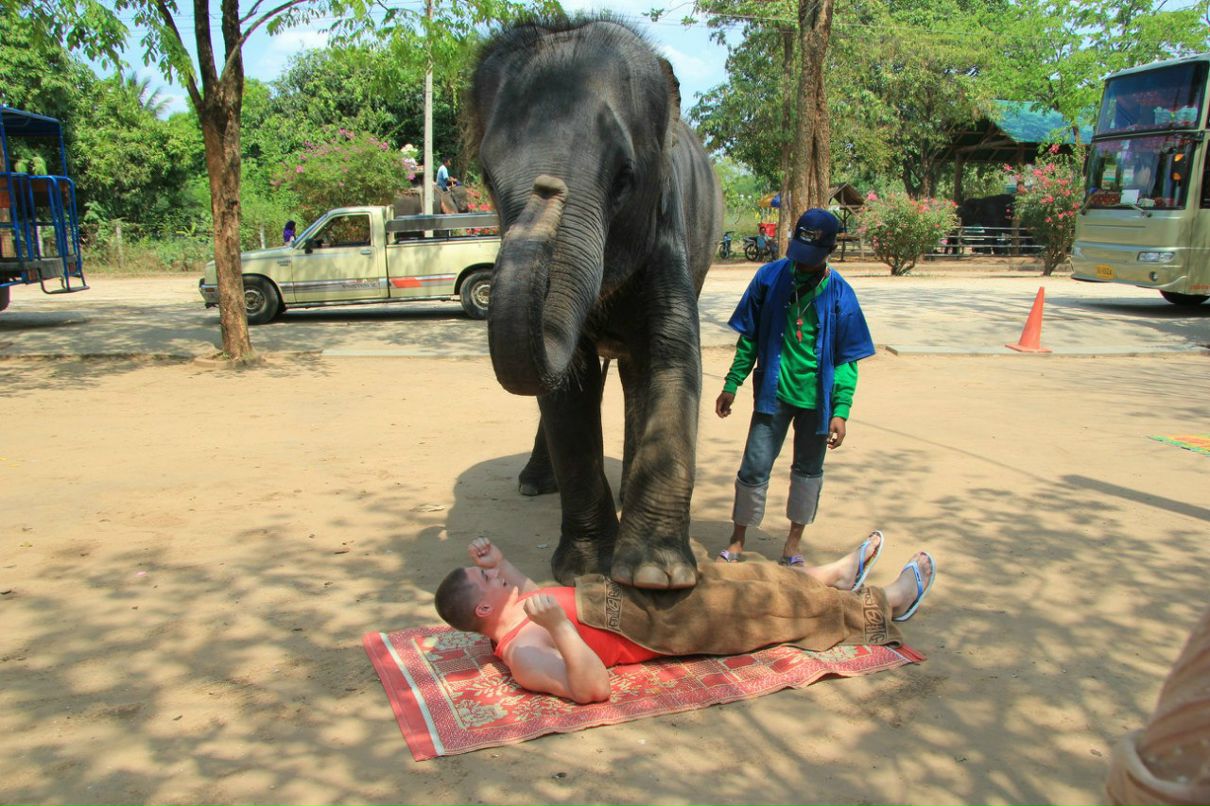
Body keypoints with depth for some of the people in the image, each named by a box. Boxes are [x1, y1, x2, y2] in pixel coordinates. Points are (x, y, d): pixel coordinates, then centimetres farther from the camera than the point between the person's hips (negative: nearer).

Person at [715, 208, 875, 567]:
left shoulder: (840, 294, -6)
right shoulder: (770, 277, -4)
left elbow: (847, 358, -3)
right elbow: (749, 337, 5)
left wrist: (841, 410, -10)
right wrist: (732, 384, 3)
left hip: (816, 397, 1)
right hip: (774, 391, 0)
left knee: (808, 470, 13)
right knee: (755, 466, -2)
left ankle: (793, 542, 31)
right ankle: (737, 540, 17)